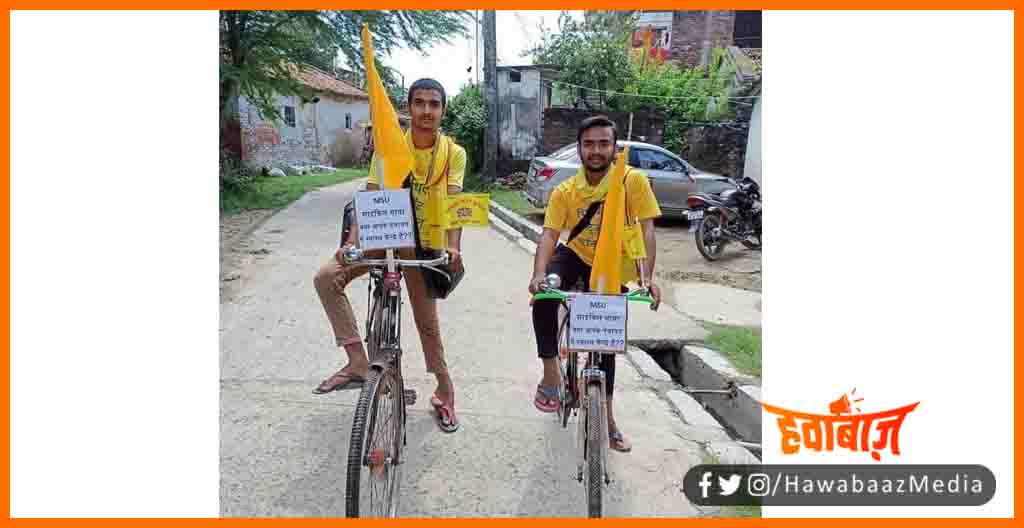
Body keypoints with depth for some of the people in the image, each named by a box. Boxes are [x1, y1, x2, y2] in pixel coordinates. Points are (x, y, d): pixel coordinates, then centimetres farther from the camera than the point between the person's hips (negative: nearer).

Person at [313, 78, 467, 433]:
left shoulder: (454, 153, -9)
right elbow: (370, 197, -14)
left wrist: (453, 246, -36)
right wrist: (352, 241, -28)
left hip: (425, 244, -1)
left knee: (427, 321, 7)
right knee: (327, 277, -19)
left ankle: (445, 390, 28)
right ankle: (358, 362, -13)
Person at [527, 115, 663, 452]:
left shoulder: (633, 180, -18)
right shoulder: (565, 192, -13)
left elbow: (646, 230, -22)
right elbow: (549, 235, -23)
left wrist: (647, 277, -34)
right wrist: (539, 274, -41)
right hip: (577, 256, 1)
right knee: (544, 295, -32)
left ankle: (607, 419, 24)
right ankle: (551, 375, -17)